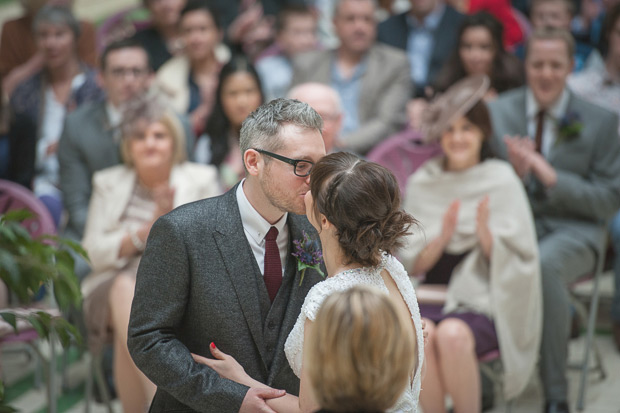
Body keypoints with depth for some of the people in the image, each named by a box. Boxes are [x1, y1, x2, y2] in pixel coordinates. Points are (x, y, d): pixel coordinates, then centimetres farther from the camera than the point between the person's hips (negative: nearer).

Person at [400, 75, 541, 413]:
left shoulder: (501, 180, 3)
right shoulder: (421, 183, 9)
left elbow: (518, 261, 0)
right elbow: (410, 264, 6)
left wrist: (486, 234, -19)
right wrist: (441, 238, -13)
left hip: (483, 300, -2)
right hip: (431, 297, 2)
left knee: (453, 334, -34)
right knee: (419, 334, -32)